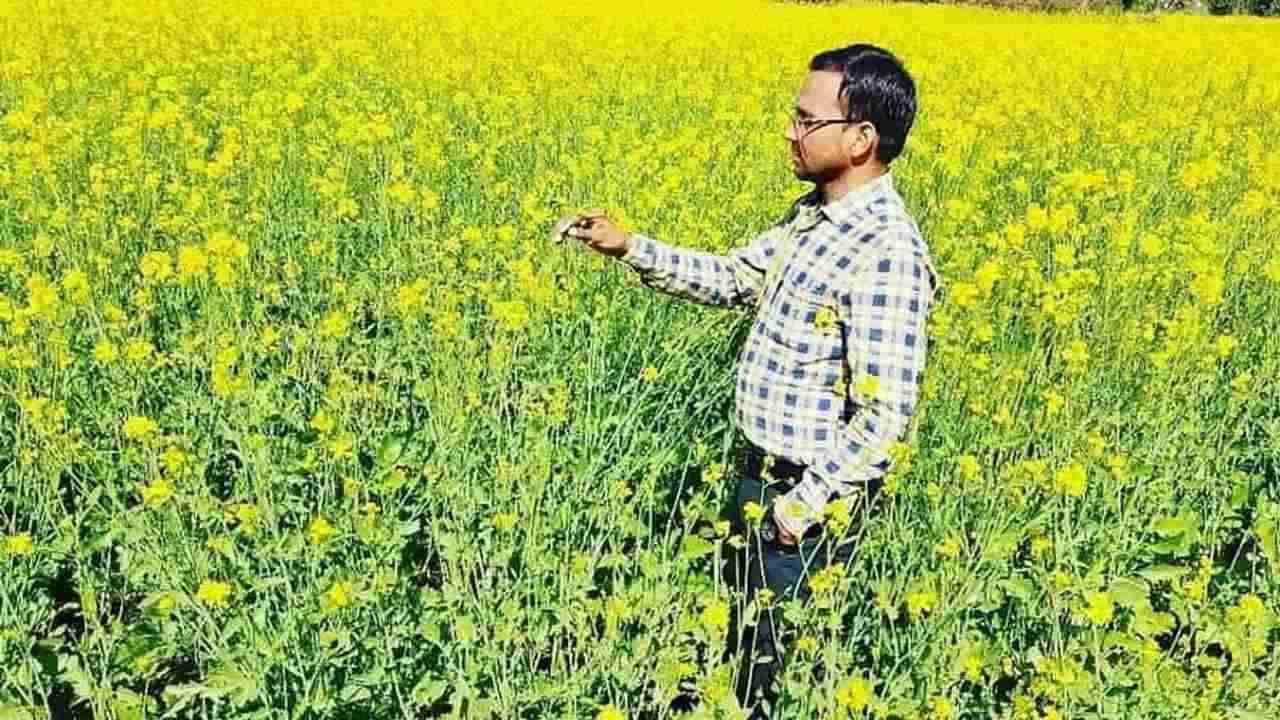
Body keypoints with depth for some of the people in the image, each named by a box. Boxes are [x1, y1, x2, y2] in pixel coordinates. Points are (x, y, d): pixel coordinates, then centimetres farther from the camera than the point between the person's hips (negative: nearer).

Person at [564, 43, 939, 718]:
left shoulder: (886, 253, -26)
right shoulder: (813, 212, 3)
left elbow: (885, 417, -27)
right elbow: (733, 277, 15)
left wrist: (807, 504, -21)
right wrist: (631, 248, 4)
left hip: (810, 493, -9)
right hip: (761, 470, 9)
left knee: (776, 659, 8)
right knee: (738, 628, 24)